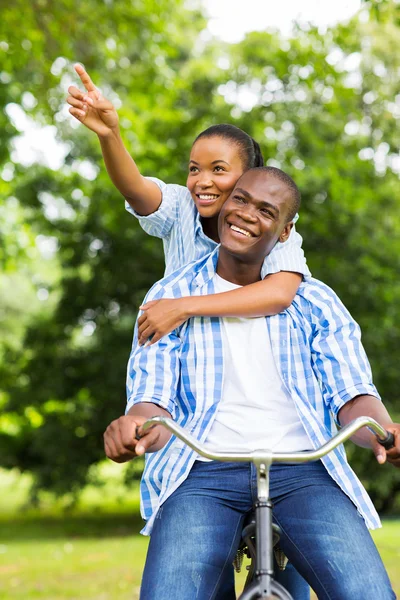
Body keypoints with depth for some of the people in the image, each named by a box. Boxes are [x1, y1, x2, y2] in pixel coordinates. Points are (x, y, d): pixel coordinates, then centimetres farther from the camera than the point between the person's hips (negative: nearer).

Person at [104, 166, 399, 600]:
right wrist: (136, 428, -23)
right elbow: (152, 398, 3)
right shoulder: (170, 296, 12)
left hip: (300, 471, 1)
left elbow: (352, 395, 4)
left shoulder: (318, 303, 15)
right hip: (203, 472, 0)